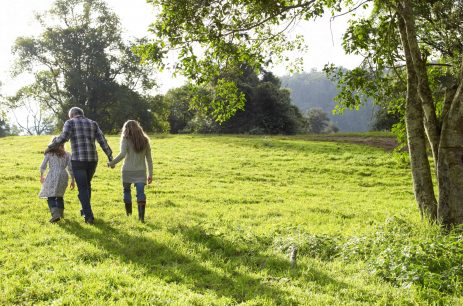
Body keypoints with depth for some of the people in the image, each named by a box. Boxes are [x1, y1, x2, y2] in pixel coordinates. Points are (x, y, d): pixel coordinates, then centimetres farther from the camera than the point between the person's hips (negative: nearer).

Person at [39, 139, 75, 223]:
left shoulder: (49, 153, 11)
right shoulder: (66, 155, 14)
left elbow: (43, 166, 9)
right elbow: (70, 168, 7)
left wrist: (41, 176, 25)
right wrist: (72, 180, 11)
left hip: (52, 175, -3)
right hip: (63, 175, 3)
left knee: (51, 196, -4)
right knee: (59, 195, 22)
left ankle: (55, 214, -22)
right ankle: (61, 213, 29)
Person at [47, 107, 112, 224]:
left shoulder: (70, 123, 2)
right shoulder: (93, 123, 13)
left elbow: (63, 137, -14)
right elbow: (102, 141, 5)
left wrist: (51, 146, 2)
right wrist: (110, 157, 7)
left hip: (78, 161, -4)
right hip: (92, 160, 4)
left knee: (82, 188, 4)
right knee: (87, 184, 25)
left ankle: (89, 215, -4)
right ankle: (85, 209, 36)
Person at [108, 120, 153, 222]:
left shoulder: (126, 140, -3)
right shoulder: (145, 140, 8)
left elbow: (122, 154, -20)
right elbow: (149, 159, 8)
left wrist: (112, 163, -11)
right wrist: (150, 174, 12)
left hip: (128, 171, -2)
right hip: (141, 171, 2)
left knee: (126, 190, 18)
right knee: (140, 192, -3)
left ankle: (128, 212, 27)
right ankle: (141, 216, -18)